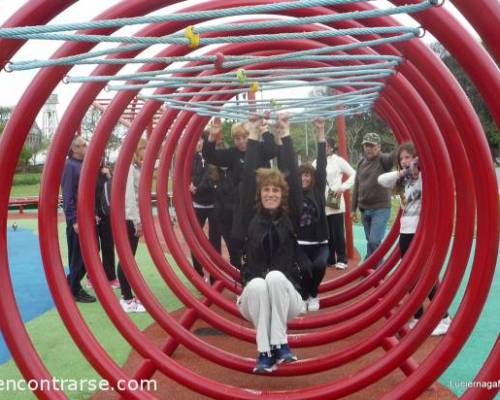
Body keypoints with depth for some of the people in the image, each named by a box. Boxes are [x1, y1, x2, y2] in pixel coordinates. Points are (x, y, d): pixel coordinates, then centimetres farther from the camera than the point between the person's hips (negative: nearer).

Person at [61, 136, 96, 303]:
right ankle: (75, 291, 10)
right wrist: (74, 220, -21)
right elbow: (67, 196, -19)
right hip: (77, 219, -9)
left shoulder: (82, 165, 13)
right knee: (78, 256, -1)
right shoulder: (70, 166, -14)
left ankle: (72, 284, 27)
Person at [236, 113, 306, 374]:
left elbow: (295, 178, -5)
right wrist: (253, 137, -4)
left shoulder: (290, 217, 2)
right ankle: (264, 352, -25)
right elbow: (247, 179, -5)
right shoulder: (251, 217, 3)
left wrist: (285, 135, -4)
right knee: (257, 284, -34)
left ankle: (279, 343, -24)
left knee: (275, 276, -33)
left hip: (286, 296, 0)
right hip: (255, 297, 1)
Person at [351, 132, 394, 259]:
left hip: (381, 209, -6)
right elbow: (356, 187, 14)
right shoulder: (361, 163, 10)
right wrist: (353, 209, 14)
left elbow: (395, 156, -32)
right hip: (364, 209, 6)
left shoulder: (384, 159, -8)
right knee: (370, 242, 14)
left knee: (374, 242, -13)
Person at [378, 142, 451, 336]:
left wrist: (416, 168, -23)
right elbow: (381, 180, -1)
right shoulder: (402, 180, 10)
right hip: (406, 232, 7)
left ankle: (443, 317, 9)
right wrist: (402, 173, -11)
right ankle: (418, 315, 23)